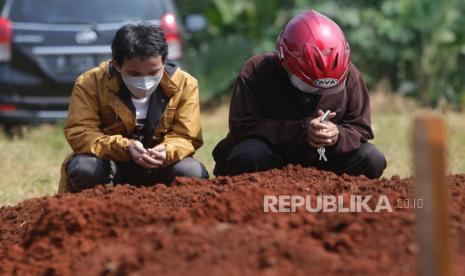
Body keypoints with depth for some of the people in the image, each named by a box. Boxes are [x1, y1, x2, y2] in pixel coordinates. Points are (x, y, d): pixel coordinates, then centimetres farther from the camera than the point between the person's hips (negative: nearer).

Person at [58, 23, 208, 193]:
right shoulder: (90, 84, -15)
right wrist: (125, 147, -36)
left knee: (195, 173, -27)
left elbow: (187, 138, -9)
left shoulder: (184, 85, -10)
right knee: (83, 168, -35)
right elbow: (79, 133, -21)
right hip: (109, 166, -2)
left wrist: (167, 152, -34)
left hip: (157, 171, 2)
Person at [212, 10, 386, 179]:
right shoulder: (256, 72, -18)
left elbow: (361, 130, -3)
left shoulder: (349, 76, -8)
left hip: (320, 161, 3)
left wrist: (338, 136, -29)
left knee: (372, 160, -17)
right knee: (249, 155, -36)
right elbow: (241, 126, -24)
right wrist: (302, 131, -32)